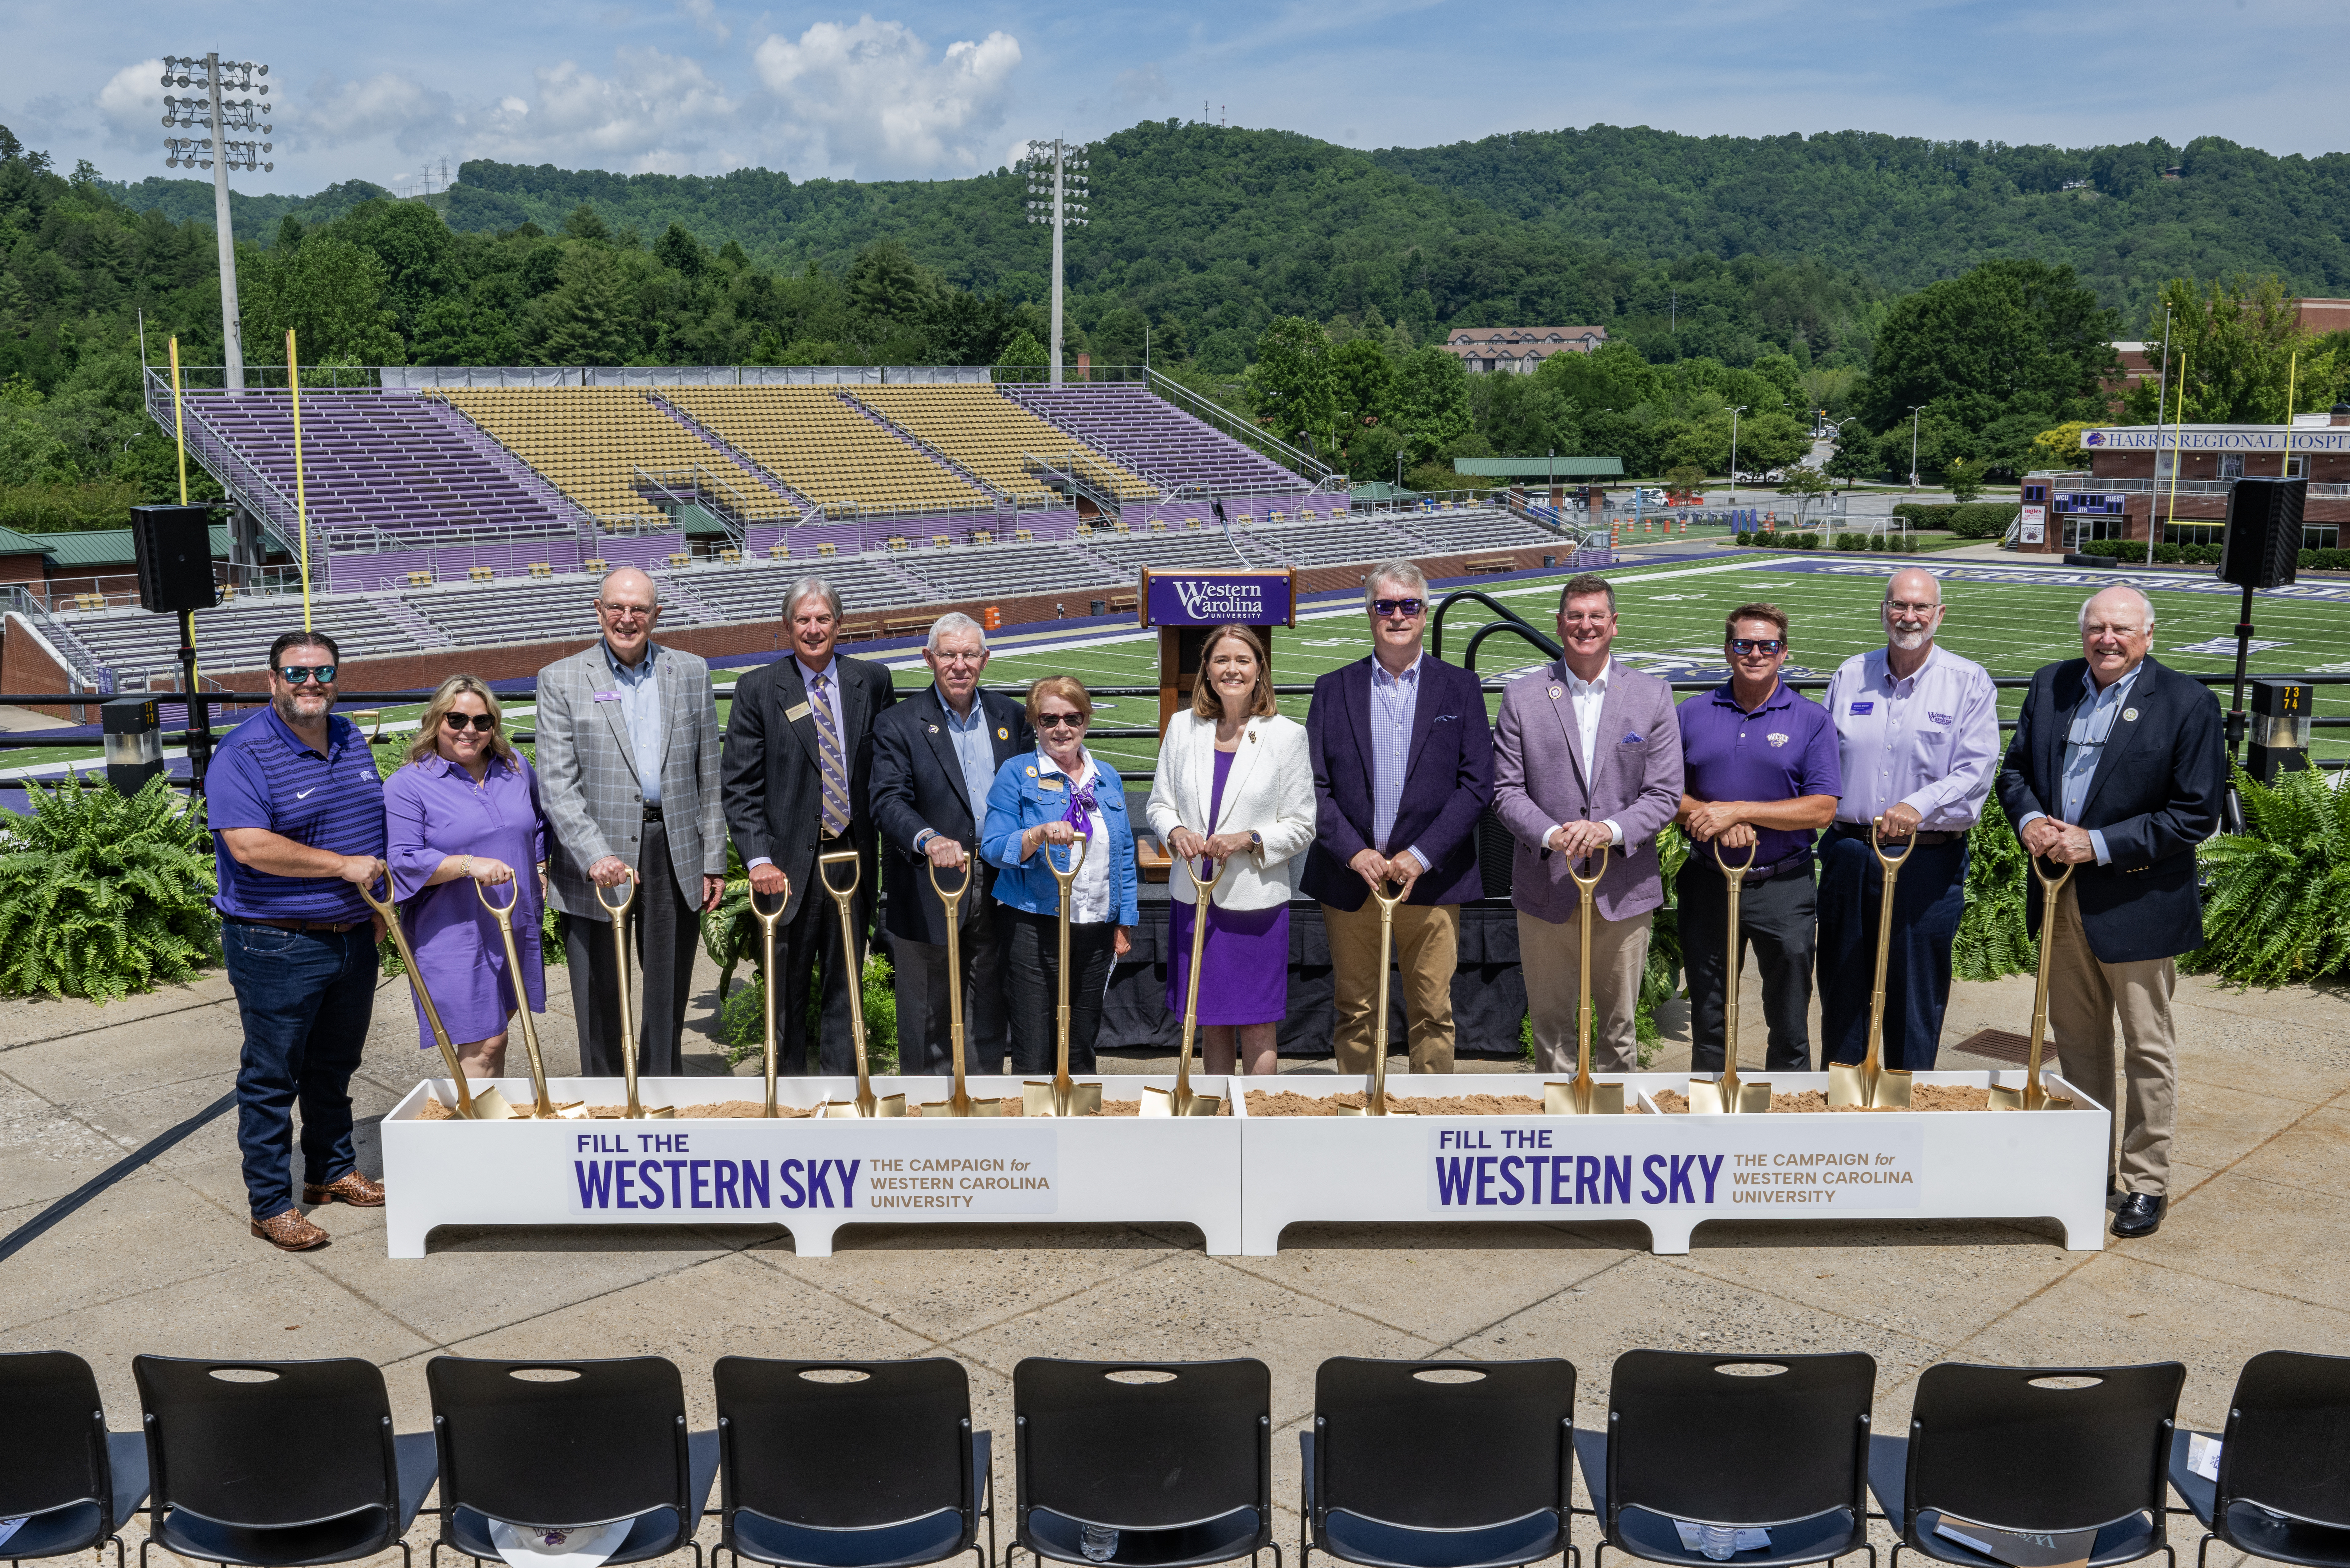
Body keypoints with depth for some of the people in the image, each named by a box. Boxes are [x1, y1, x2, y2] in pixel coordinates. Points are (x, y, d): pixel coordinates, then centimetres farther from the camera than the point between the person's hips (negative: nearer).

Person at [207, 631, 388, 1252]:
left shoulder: (351, 740, 9)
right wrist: (343, 866, -24)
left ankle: (333, 1171, 34)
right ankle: (271, 1205, 11)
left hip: (352, 938, 7)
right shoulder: (243, 754, -14)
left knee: (335, 1066, 19)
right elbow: (249, 845, -26)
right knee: (272, 1078, 2)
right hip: (277, 948, -7)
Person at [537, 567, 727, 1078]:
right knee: (599, 1004, 4)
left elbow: (708, 776, 10)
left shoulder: (691, 673, 8)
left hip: (676, 858, 3)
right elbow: (557, 785, -8)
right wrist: (596, 857, -20)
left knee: (669, 999, 12)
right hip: (595, 867, -2)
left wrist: (714, 861, 7)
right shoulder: (561, 680, 0)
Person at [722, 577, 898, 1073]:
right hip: (790, 864, -2)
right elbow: (742, 786, -3)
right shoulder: (758, 689, 0)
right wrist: (759, 858, -13)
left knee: (845, 987, 10)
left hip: (853, 858, 2)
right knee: (787, 992, 7)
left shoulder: (872, 682, 6)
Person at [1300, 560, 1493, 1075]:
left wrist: (1422, 856, -10)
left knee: (1432, 1015, 3)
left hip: (1431, 882, -1)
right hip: (1350, 884, 1)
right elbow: (1315, 785, 2)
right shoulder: (1333, 689, 8)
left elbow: (1478, 783, -1)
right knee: (1354, 1015, 8)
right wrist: (1354, 853, -11)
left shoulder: (1460, 688, 6)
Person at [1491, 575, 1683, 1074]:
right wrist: (1551, 835, -19)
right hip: (1546, 888, 0)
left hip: (1624, 889, 0)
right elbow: (1506, 790, -2)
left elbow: (1665, 793, -2)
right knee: (1551, 1023, 9)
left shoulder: (1653, 696, 2)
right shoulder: (1522, 697, 2)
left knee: (1619, 1025, 11)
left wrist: (1610, 830, -19)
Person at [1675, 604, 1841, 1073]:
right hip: (1708, 885, 2)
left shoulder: (1811, 719, -2)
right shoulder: (1693, 714, 6)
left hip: (1784, 889, -2)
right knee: (1708, 1015, 12)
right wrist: (1706, 815, -15)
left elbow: (1822, 809, -9)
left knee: (1790, 1021, 7)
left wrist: (1739, 811, -17)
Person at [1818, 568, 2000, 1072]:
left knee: (1916, 988, 4)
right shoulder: (1850, 676, 9)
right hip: (1848, 854, 3)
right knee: (1842, 977, 9)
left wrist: (1919, 806, -27)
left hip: (1927, 857, -3)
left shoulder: (1970, 683, -2)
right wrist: (1826, 821, 5)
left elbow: (1976, 769, -12)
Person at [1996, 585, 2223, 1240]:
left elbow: (2197, 814, -13)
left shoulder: (2187, 702, -11)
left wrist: (2100, 844, -20)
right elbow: (2016, 769, 11)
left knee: (2146, 1048, 6)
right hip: (2060, 893, 5)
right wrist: (2028, 819, -10)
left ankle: (2145, 1182, 18)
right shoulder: (2050, 686, 4)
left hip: (2137, 903, -5)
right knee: (2076, 1039, 16)